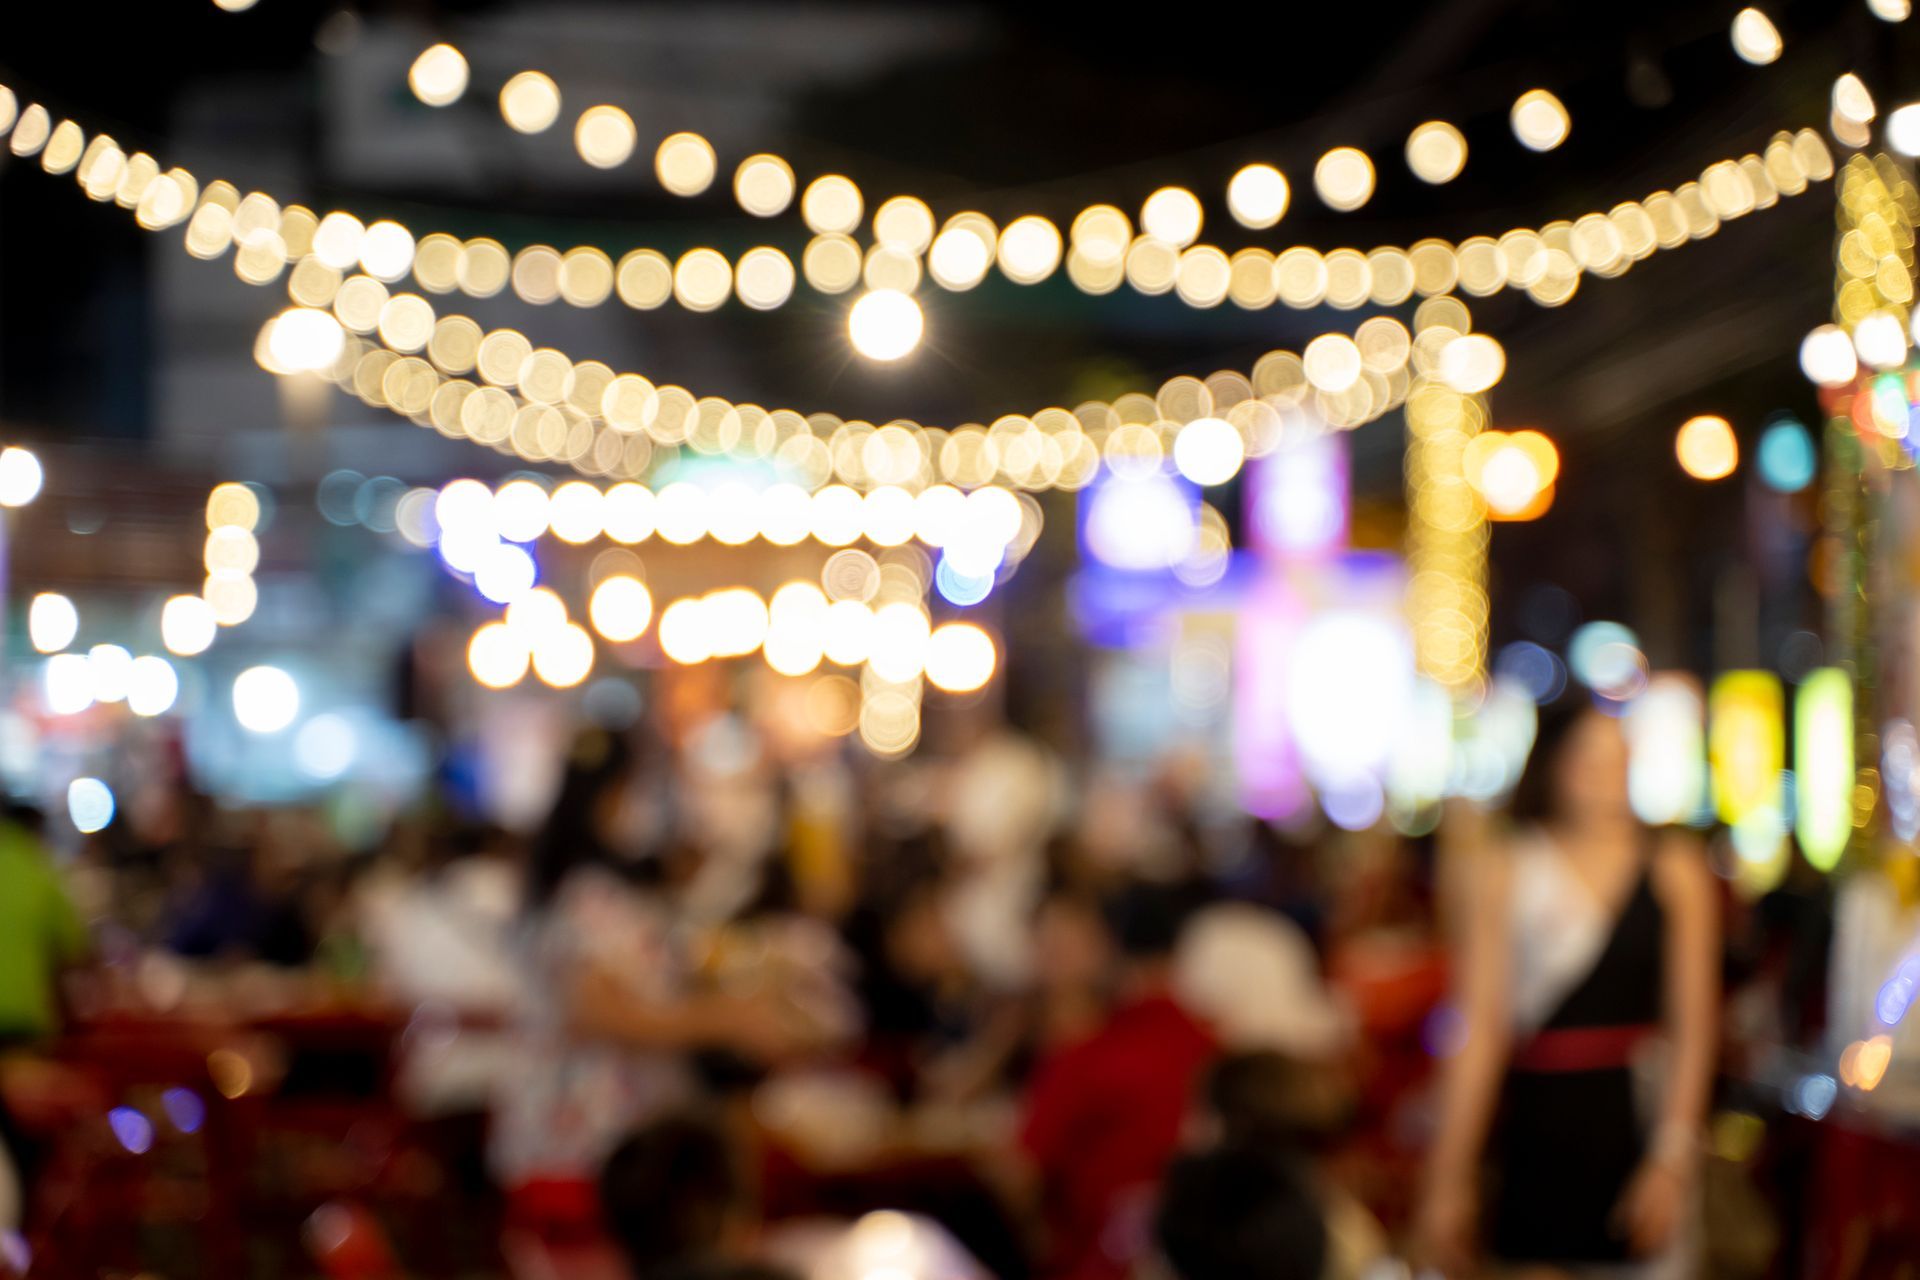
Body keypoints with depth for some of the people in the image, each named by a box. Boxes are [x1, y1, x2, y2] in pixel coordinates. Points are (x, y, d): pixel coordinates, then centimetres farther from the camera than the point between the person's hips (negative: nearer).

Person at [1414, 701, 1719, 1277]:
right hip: (1536, 1127, 0)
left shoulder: (1676, 868, 4)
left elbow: (1692, 1028, 3)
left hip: (1638, 1119, 0)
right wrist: (1450, 1173, -4)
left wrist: (1672, 1159, -6)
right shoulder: (1505, 868, 3)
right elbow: (1481, 1025, 0)